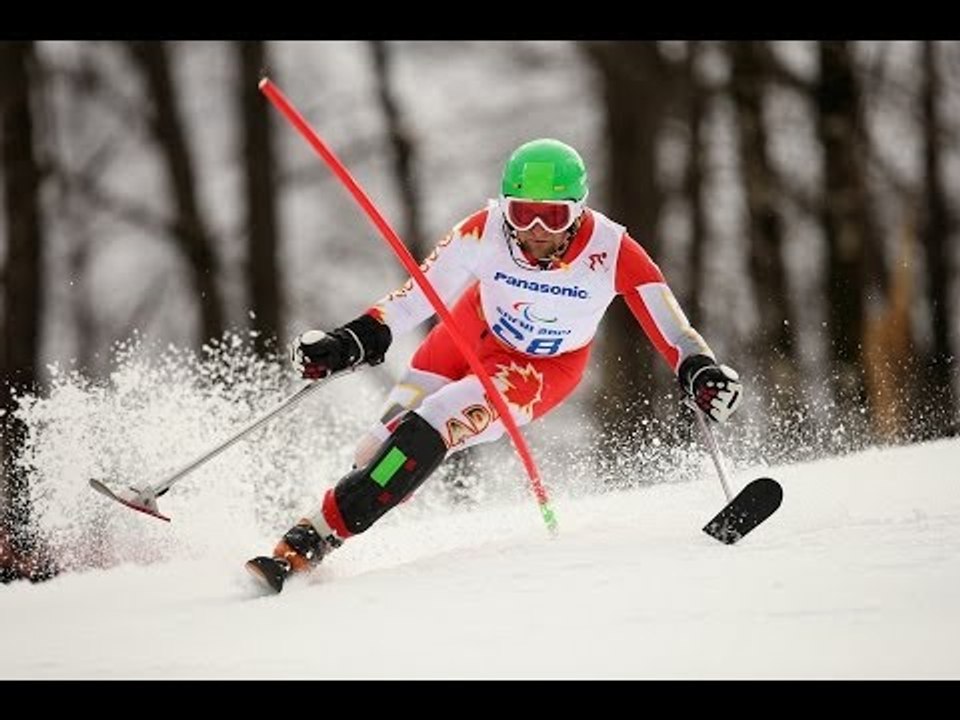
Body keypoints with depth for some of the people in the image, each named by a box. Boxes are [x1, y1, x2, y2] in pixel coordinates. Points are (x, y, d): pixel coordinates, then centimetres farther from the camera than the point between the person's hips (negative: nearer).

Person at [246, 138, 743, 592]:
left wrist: (698, 368, -50)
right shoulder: (486, 231, -28)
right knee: (384, 445, -7)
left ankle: (311, 541, -17)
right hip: (473, 332, 2)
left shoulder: (612, 252, -31)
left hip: (543, 368, -2)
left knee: (429, 429, -24)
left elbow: (667, 324, -32)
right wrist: (359, 339, -25)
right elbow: (422, 292, -19)